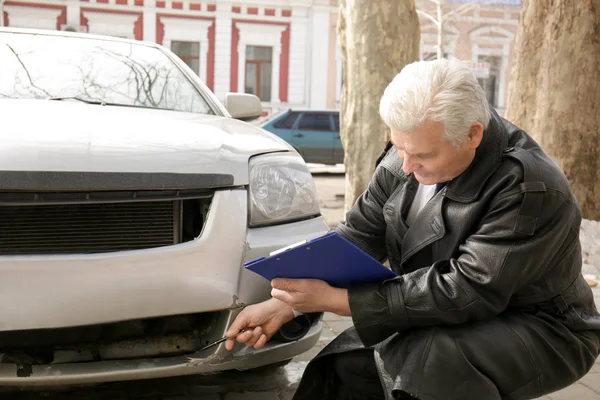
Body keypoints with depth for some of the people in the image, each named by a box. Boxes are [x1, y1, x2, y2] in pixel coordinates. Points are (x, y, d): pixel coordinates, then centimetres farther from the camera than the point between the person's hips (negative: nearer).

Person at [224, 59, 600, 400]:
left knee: (418, 362, -31)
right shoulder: (405, 160, -9)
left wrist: (333, 299, -32)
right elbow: (358, 235, -5)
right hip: (455, 319, 6)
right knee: (343, 365, -6)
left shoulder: (532, 189, -29)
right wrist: (284, 305, -17)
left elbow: (466, 293, -32)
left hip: (537, 330, -6)